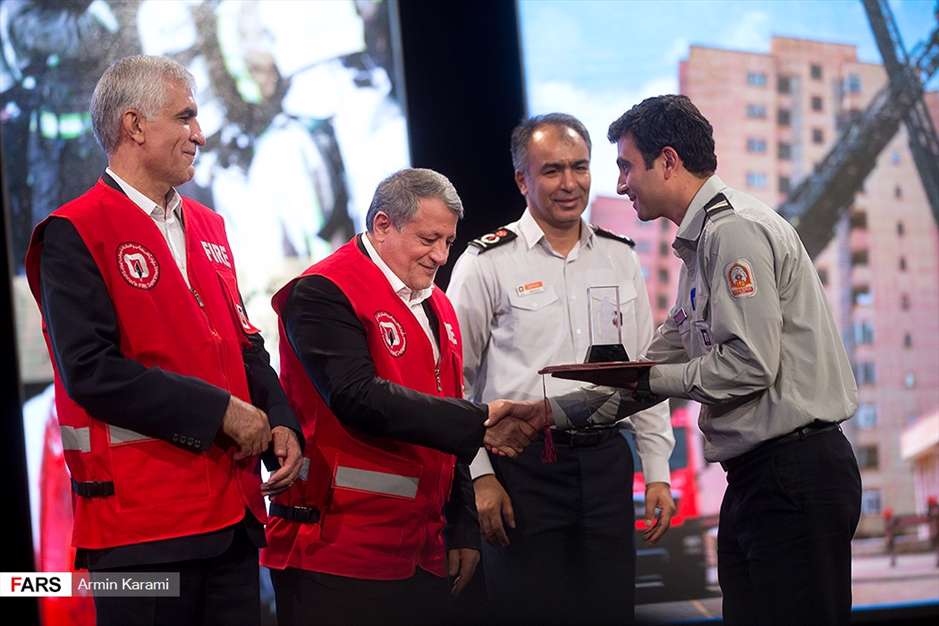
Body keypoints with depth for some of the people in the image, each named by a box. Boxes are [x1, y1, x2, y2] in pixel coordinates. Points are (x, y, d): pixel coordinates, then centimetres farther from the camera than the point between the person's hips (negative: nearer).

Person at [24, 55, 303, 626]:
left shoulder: (207, 228, 17)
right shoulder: (75, 235, -8)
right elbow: (91, 372, -18)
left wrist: (281, 425, 3)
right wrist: (220, 412, -16)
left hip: (233, 509, 7)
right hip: (143, 519, -7)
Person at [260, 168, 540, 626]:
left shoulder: (436, 307, 17)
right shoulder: (324, 294, -9)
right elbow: (360, 399, -22)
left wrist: (463, 531, 16)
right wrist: (478, 422, -23)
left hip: (423, 554, 8)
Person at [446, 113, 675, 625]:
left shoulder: (619, 258, 11)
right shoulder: (487, 262, -3)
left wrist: (657, 472, 9)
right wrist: (480, 477, -8)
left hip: (605, 462, 4)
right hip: (522, 463, -4)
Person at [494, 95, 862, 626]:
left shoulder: (736, 231, -13)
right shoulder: (701, 243, 20)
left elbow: (749, 364, -21)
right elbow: (656, 370, 22)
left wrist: (649, 380, -8)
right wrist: (551, 415, 17)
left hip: (794, 476, -10)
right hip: (758, 475, 10)